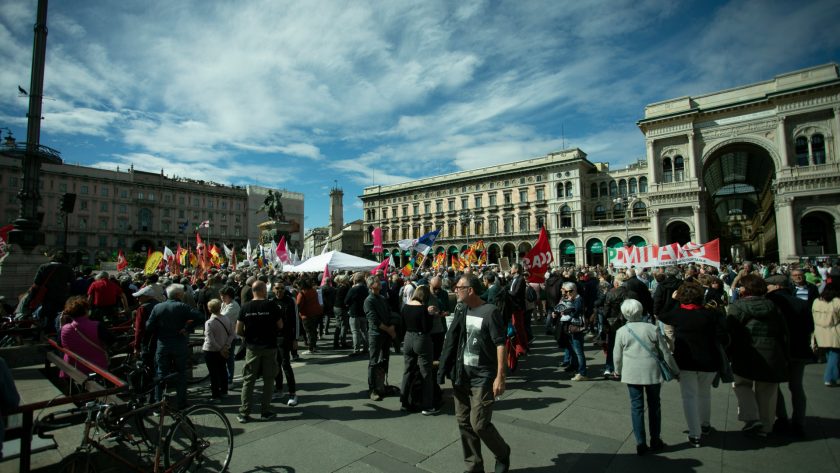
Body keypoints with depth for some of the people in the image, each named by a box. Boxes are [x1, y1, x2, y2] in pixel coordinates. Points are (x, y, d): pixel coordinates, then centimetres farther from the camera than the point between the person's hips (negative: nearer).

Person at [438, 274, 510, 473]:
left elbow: (501, 345, -16)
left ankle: (503, 454, 26)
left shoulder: (490, 312, -15)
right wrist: (447, 368, 10)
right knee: (464, 422, 11)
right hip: (462, 375, 6)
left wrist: (500, 376, -19)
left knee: (479, 424, -3)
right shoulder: (461, 310, 4)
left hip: (483, 377, -6)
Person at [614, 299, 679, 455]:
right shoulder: (652, 329, -6)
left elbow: (617, 356, 2)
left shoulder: (621, 332, -6)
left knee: (637, 407, 8)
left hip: (632, 374, -1)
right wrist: (675, 371, 14)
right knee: (654, 406, 16)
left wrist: (618, 371, 21)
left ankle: (640, 443, 11)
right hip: (652, 373, 1)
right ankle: (655, 441, 27)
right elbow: (665, 353, -1)